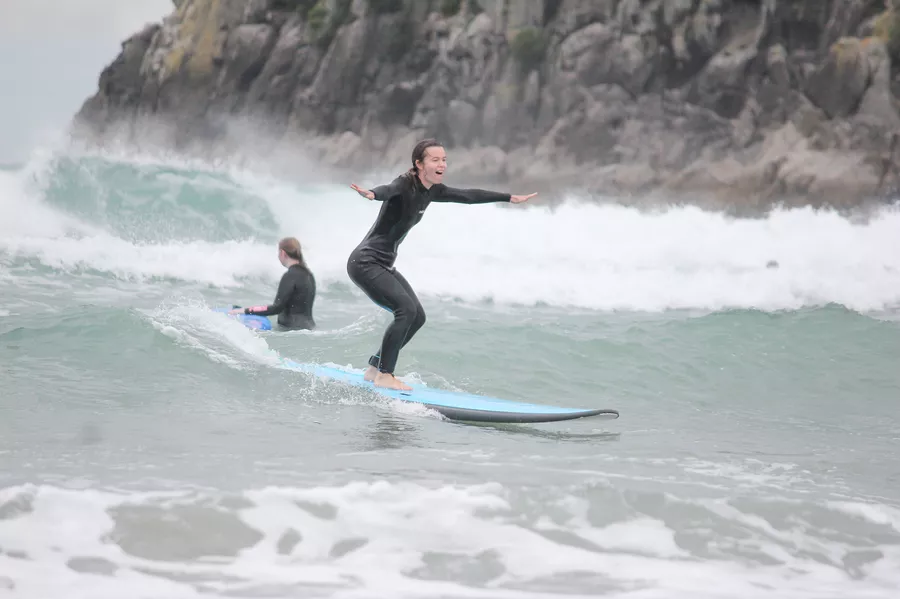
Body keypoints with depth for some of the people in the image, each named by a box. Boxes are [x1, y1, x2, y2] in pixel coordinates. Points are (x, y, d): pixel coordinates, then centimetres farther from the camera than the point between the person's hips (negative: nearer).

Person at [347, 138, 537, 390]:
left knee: (417, 317, 8)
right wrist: (371, 194, -66)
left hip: (384, 265, 10)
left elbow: (468, 196, 19)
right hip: (365, 262, -10)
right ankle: (384, 375, -13)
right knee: (406, 309, -21)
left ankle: (375, 368, 18)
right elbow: (388, 190, -41)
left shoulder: (432, 191, 7)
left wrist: (509, 198, 26)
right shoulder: (404, 185, -18)